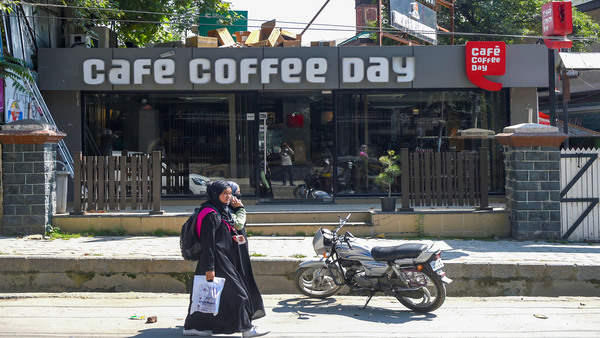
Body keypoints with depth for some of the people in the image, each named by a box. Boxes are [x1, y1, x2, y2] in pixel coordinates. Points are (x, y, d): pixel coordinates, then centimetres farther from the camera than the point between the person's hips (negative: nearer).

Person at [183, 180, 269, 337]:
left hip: (227, 258, 10)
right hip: (217, 260, -10)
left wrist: (236, 239, 6)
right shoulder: (211, 214, -15)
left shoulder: (224, 211, 15)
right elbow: (208, 242, -19)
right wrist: (209, 268, -22)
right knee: (235, 292, -6)